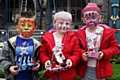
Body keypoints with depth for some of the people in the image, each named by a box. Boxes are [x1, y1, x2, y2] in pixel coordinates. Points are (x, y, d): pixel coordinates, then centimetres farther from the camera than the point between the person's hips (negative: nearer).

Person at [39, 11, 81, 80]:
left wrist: (71, 60, -22)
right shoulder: (47, 37, 1)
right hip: (51, 74, 1)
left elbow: (77, 53, -3)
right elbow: (43, 53, 5)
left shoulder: (73, 38, -1)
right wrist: (46, 60, -14)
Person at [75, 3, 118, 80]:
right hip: (85, 69, 1)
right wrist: (82, 54, -17)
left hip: (100, 69, -1)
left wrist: (104, 53, -18)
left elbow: (114, 47, -1)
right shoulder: (80, 33, -2)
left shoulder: (108, 32, -6)